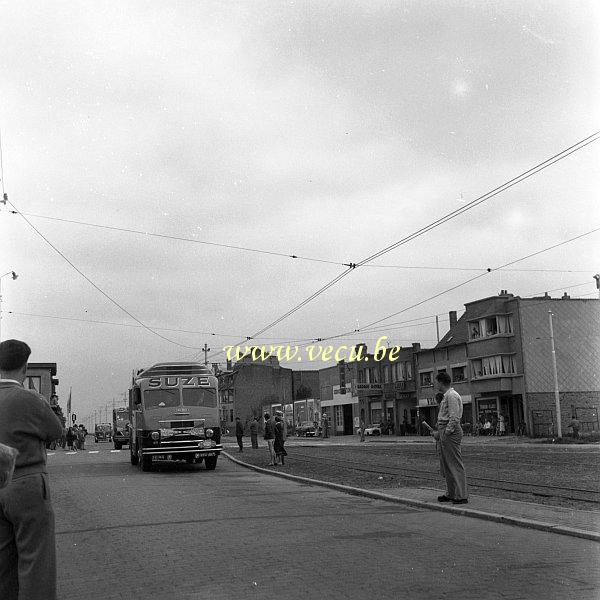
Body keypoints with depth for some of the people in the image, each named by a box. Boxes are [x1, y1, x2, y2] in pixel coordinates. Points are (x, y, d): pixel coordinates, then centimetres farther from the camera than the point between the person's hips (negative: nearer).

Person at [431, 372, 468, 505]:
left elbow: (454, 418, -19)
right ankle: (451, 494, 21)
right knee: (445, 465, 14)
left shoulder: (451, 396, -14)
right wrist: (438, 432, 17)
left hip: (450, 431, -11)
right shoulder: (447, 396, 18)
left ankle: (461, 495, -5)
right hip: (444, 430, 11)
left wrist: (445, 433, -18)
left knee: (455, 464, -8)